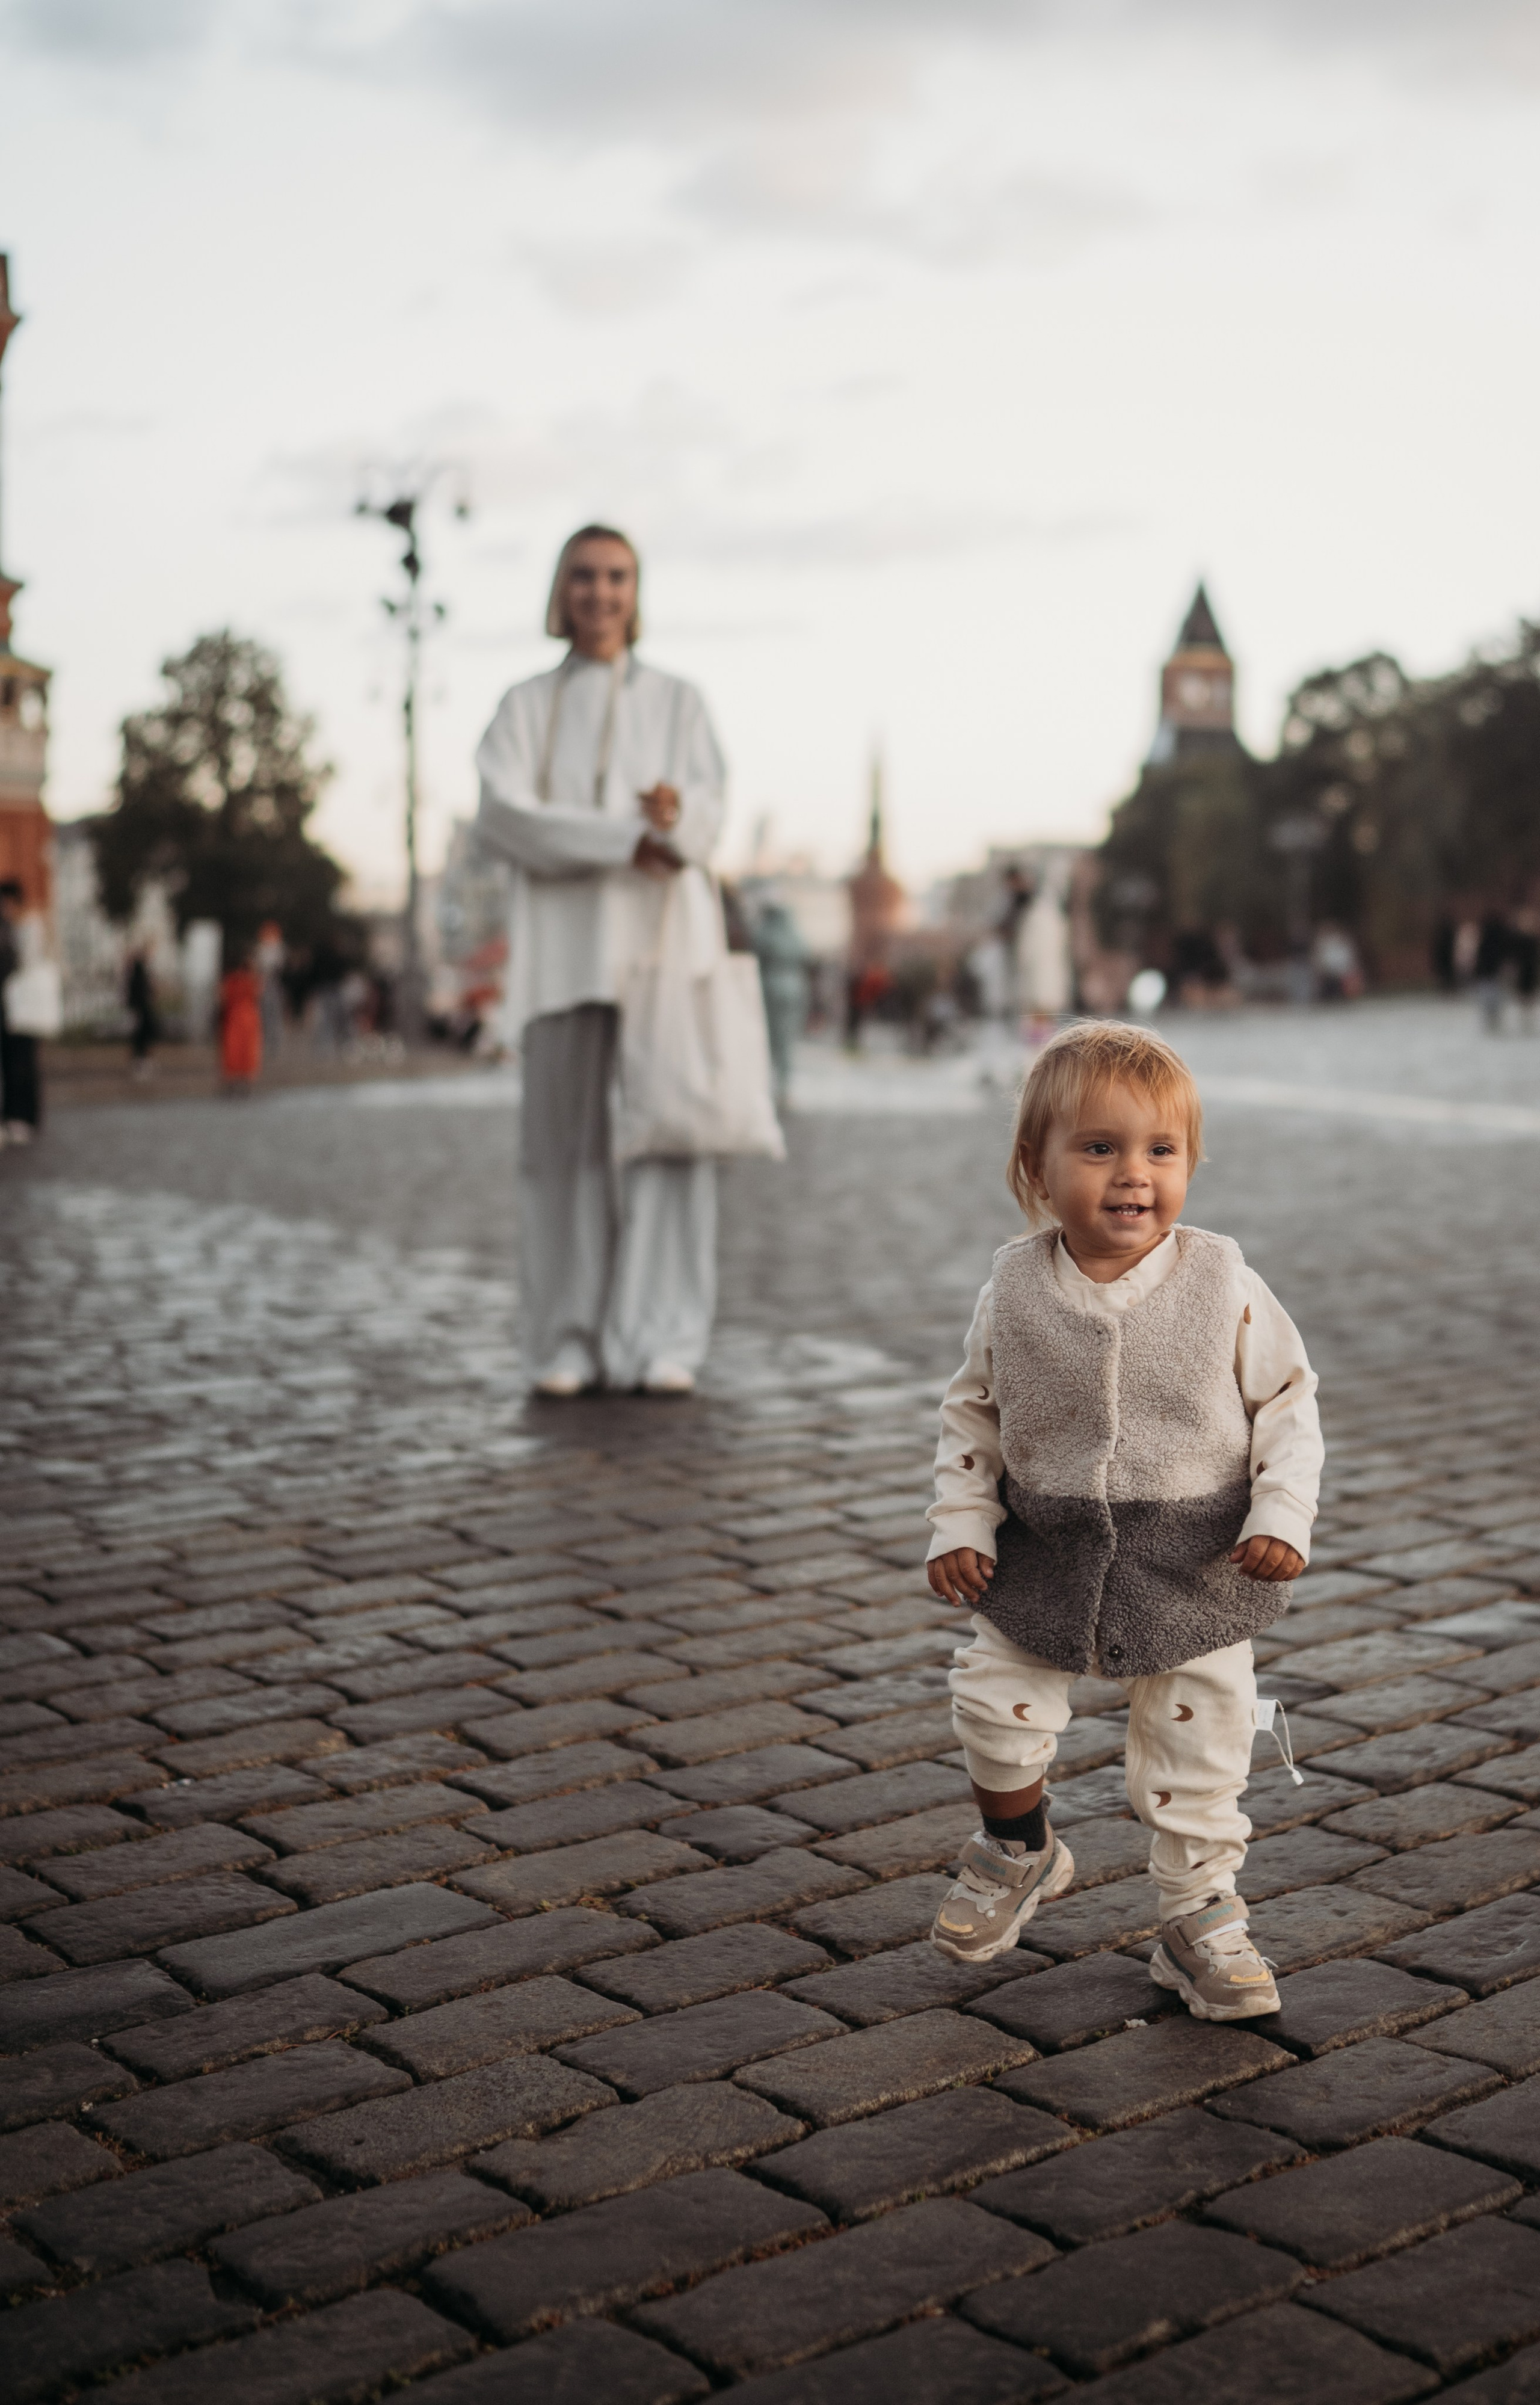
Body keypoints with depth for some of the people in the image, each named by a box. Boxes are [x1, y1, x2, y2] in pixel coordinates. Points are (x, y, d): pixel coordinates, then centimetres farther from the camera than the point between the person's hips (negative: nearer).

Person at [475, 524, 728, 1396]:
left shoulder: (679, 701, 14)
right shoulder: (526, 706, 13)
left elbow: (707, 822, -1)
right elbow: (504, 816, -5)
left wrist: (678, 813, -26)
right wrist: (629, 840, -16)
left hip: (664, 936, 0)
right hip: (565, 941, 0)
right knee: (568, 1140, -4)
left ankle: (665, 1344, -10)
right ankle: (571, 1343, -1)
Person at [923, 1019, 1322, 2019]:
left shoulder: (1224, 1286, -12)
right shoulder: (1015, 1291, -8)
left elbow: (1288, 1403, -4)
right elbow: (973, 1414, 4)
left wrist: (1281, 1518, -12)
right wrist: (960, 1527, -3)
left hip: (1198, 1566, -1)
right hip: (1047, 1556, 2)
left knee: (1200, 1748, 6)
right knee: (994, 1701, 5)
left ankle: (1201, 1918, 27)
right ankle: (1020, 1850, 35)